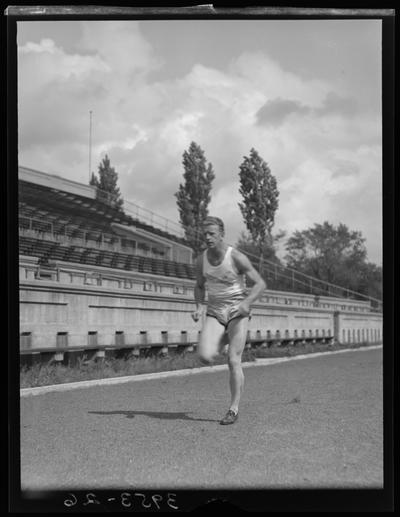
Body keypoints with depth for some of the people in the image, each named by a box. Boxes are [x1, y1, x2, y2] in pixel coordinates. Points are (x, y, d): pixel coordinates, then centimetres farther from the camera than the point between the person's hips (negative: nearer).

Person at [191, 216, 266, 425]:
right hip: (215, 313, 4)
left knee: (233, 361, -13)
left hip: (238, 313, -4)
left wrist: (246, 303, -29)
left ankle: (234, 409, 0)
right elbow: (199, 286, 13)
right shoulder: (201, 259, -3)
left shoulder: (237, 257, -16)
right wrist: (199, 306, -6)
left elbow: (260, 284, -12)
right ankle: (224, 338, 17)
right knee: (205, 357, -17)